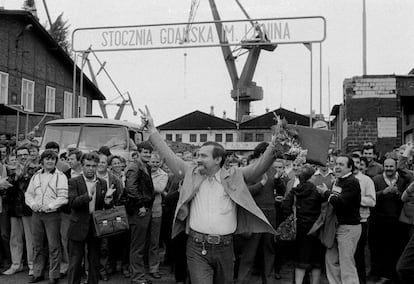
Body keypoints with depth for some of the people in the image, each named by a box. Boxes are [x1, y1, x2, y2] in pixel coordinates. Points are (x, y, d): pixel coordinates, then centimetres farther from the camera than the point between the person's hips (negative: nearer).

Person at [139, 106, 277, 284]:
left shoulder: (233, 177, 3)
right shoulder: (192, 174, 7)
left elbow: (259, 168, -5)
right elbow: (168, 155, 8)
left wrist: (274, 148, -20)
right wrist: (151, 129, 8)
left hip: (224, 247, 1)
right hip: (197, 248, 0)